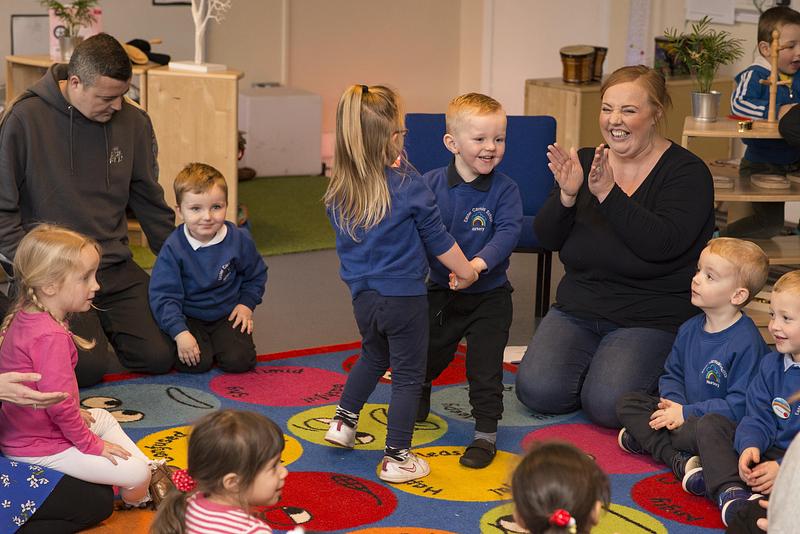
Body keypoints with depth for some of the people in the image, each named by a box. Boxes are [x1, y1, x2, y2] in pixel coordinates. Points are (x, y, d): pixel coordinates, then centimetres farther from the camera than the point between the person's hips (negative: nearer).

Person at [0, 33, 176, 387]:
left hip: (117, 269, 4)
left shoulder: (134, 122, 1)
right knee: (87, 367, -18)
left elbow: (150, 202, 11)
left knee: (159, 357, -7)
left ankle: (99, 320, 23)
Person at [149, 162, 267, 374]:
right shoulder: (173, 248, -15)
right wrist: (179, 332, -26)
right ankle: (201, 342, 13)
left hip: (227, 315, 2)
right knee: (196, 363, -23)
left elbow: (256, 275, 11)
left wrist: (247, 304, -2)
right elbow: (163, 295, -16)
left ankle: (218, 341, 16)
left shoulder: (239, 240, -8)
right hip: (189, 318, -2)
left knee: (238, 360, -18)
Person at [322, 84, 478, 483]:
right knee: (408, 375, 8)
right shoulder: (408, 186, -17)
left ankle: (344, 420, 34)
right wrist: (465, 272, 7)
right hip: (404, 297, -5)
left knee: (373, 356, 31)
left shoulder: (338, 192, -3)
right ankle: (396, 457, 11)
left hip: (362, 297, 6)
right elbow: (438, 240, -7)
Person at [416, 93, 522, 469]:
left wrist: (480, 262, -37)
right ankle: (416, 406, 48)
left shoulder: (504, 189, -12)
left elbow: (509, 231, -23)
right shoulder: (431, 184, -8)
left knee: (485, 366, 0)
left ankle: (486, 433, 15)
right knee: (426, 355, 20)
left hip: (489, 295, -2)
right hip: (441, 292, 3)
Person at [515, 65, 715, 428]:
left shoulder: (687, 172, -8)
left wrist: (608, 193, -28)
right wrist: (567, 195, -18)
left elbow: (662, 244, -23)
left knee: (606, 405, -23)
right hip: (577, 307, 4)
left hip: (652, 318, -4)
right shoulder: (585, 162, 6)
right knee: (538, 391, -17)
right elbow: (546, 239, 1)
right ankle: (593, 366, 15)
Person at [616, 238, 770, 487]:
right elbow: (672, 375, 15)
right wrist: (673, 403, -9)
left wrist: (686, 413, -20)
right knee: (627, 403, -5)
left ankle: (645, 439, -14)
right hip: (683, 411, 9)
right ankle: (679, 460, -22)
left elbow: (740, 404, -21)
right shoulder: (689, 329, 7)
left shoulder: (747, 342, -18)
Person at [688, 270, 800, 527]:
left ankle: (713, 479, -34)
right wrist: (750, 446, -16)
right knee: (710, 424, -2)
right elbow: (758, 417, 6)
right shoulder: (771, 364, 8)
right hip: (768, 451, 8)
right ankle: (731, 491, -25)